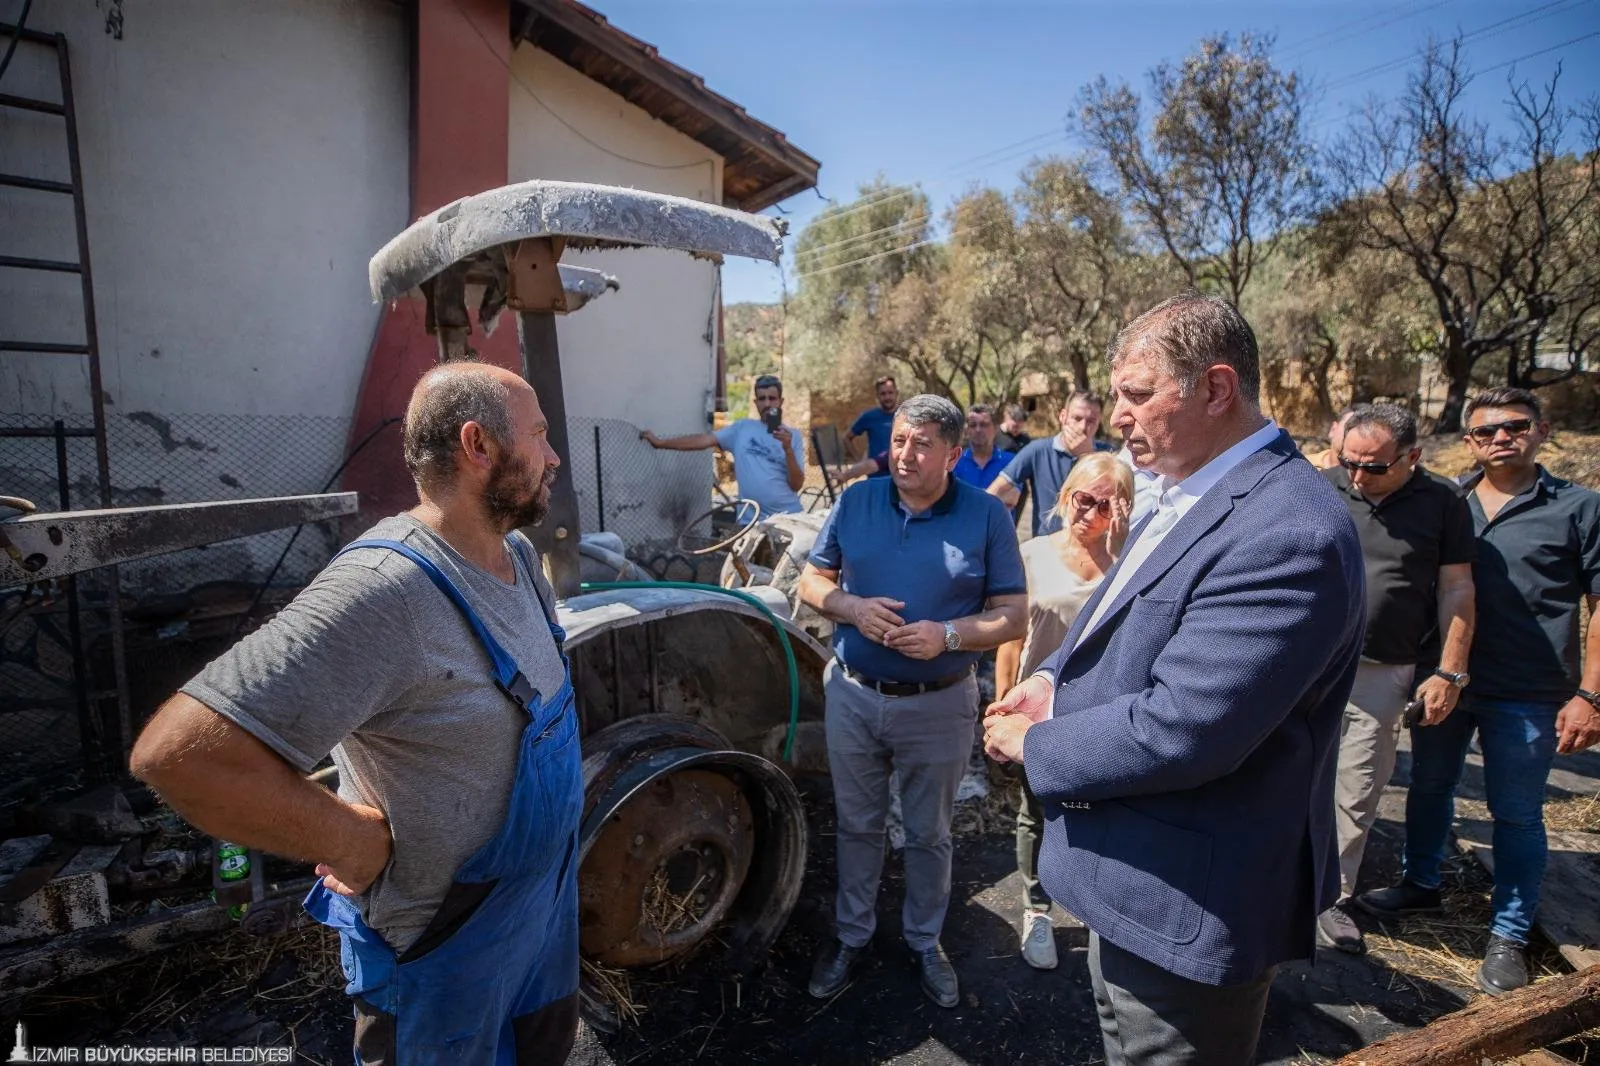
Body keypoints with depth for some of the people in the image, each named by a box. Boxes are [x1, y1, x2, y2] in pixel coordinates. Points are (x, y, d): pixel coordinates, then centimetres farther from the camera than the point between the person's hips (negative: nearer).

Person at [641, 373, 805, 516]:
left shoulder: (793, 436, 3)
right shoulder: (742, 428, 7)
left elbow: (796, 485, -2)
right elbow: (705, 439, 1)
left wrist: (788, 449, -16)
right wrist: (660, 442, -5)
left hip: (788, 517, -1)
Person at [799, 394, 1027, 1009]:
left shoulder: (987, 516, -8)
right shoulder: (855, 501, -2)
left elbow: (1014, 614, -8)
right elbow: (812, 580, 4)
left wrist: (948, 635, -24)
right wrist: (853, 608, -17)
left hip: (939, 706, -2)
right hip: (852, 696, 2)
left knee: (929, 834, 17)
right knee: (857, 825, 18)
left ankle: (924, 941, 41)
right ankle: (851, 934, 40)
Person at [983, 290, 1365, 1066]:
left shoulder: (1286, 533, -28)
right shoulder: (1187, 494, 4)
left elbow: (1178, 731, -32)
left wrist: (1034, 744, -16)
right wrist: (1055, 679, -2)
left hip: (1185, 904, -9)